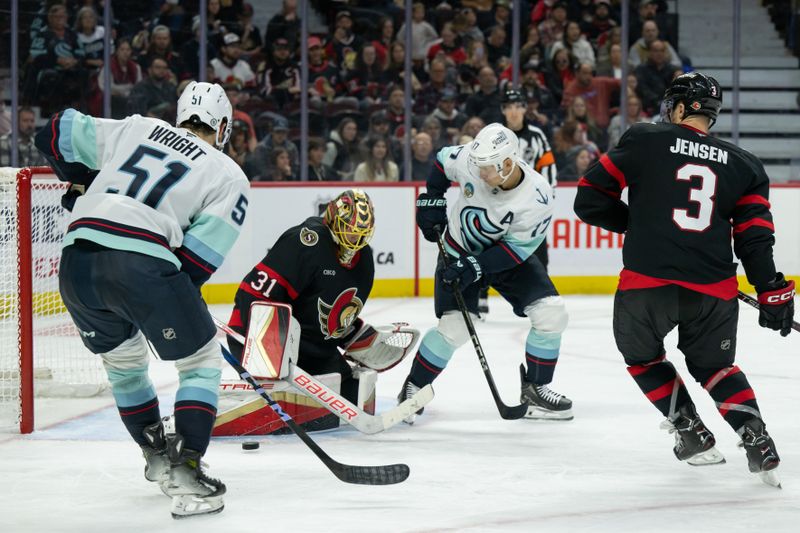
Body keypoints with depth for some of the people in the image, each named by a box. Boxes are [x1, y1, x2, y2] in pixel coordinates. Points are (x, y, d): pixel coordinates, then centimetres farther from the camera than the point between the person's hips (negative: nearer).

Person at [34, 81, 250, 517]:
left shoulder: (133, 130, 22)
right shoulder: (229, 176, 12)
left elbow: (55, 135, 26)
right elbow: (197, 259, 3)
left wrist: (85, 183, 40)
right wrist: (180, 302, 18)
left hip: (76, 260, 5)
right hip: (142, 264, -5)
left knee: (123, 359, 29)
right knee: (201, 362, 12)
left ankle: (157, 457, 39)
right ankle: (184, 474, -3)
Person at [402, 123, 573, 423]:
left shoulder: (537, 197, -31)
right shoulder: (469, 159, -26)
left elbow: (519, 247, -22)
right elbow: (443, 160, -2)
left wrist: (476, 266, -30)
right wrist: (432, 201, -5)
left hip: (507, 255, 1)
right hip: (458, 250, -1)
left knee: (551, 313, -11)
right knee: (454, 327, -14)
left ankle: (535, 388, 8)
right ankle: (412, 390, 5)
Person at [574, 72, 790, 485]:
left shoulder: (644, 141, 4)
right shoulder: (742, 164, 12)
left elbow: (590, 200, 4)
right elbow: (755, 234, 6)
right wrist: (772, 291, 11)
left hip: (647, 281, -3)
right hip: (713, 289, 3)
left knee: (642, 355, 24)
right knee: (714, 364, 23)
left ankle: (691, 432, 17)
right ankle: (755, 437, 4)